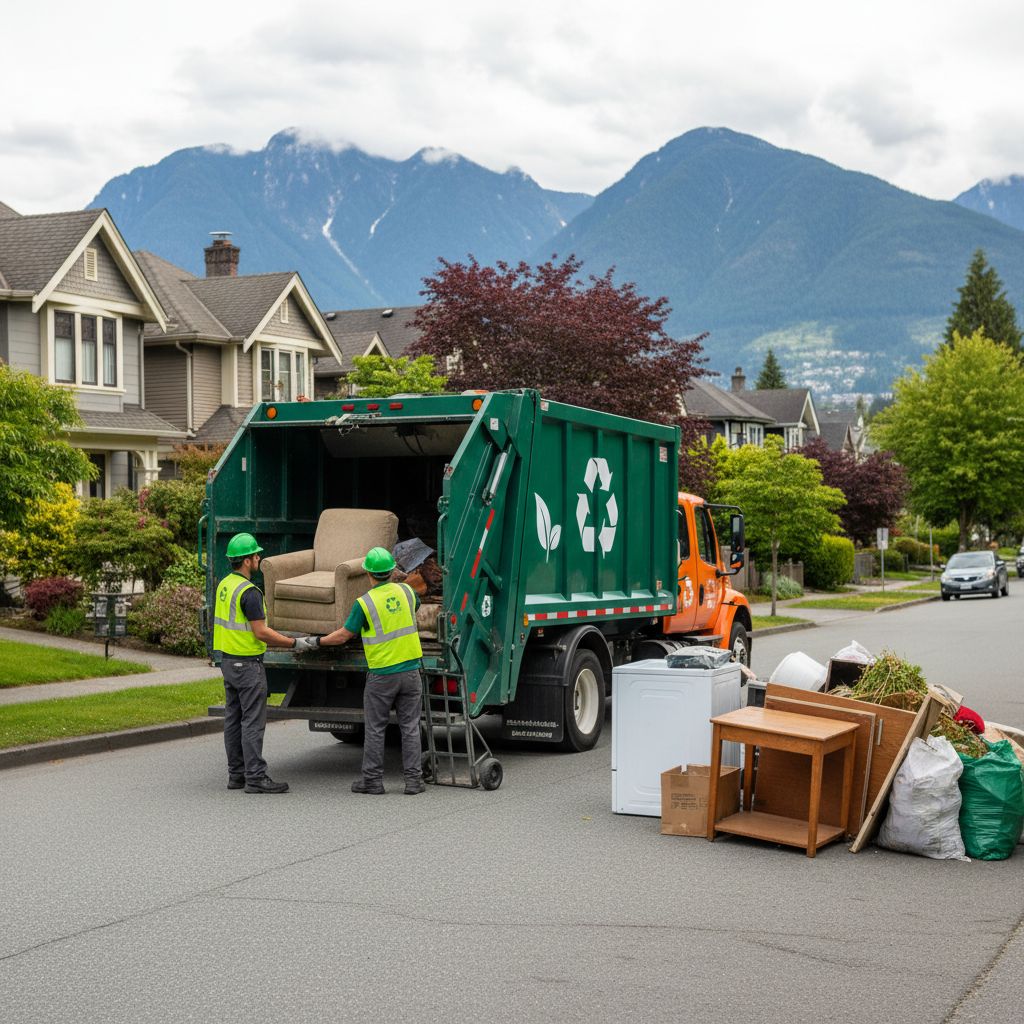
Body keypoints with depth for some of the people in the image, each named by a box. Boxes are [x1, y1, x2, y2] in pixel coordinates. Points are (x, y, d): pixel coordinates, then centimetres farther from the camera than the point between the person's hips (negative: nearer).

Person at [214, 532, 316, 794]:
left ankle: (236, 774, 17)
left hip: (228, 661, 9)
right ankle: (256, 777, -5)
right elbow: (261, 633, -21)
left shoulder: (225, 585, 9)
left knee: (234, 720, 11)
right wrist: (294, 643, -12)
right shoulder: (249, 591, -20)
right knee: (253, 721, -6)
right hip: (248, 664, -9)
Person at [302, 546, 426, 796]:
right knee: (410, 727, 7)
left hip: (381, 674, -4)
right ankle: (414, 779, 7)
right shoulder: (406, 592, 1)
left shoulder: (364, 603, -12)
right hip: (410, 670, 4)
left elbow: (343, 635, -4)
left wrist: (316, 642, 13)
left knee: (375, 728, 8)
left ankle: (372, 779, 12)